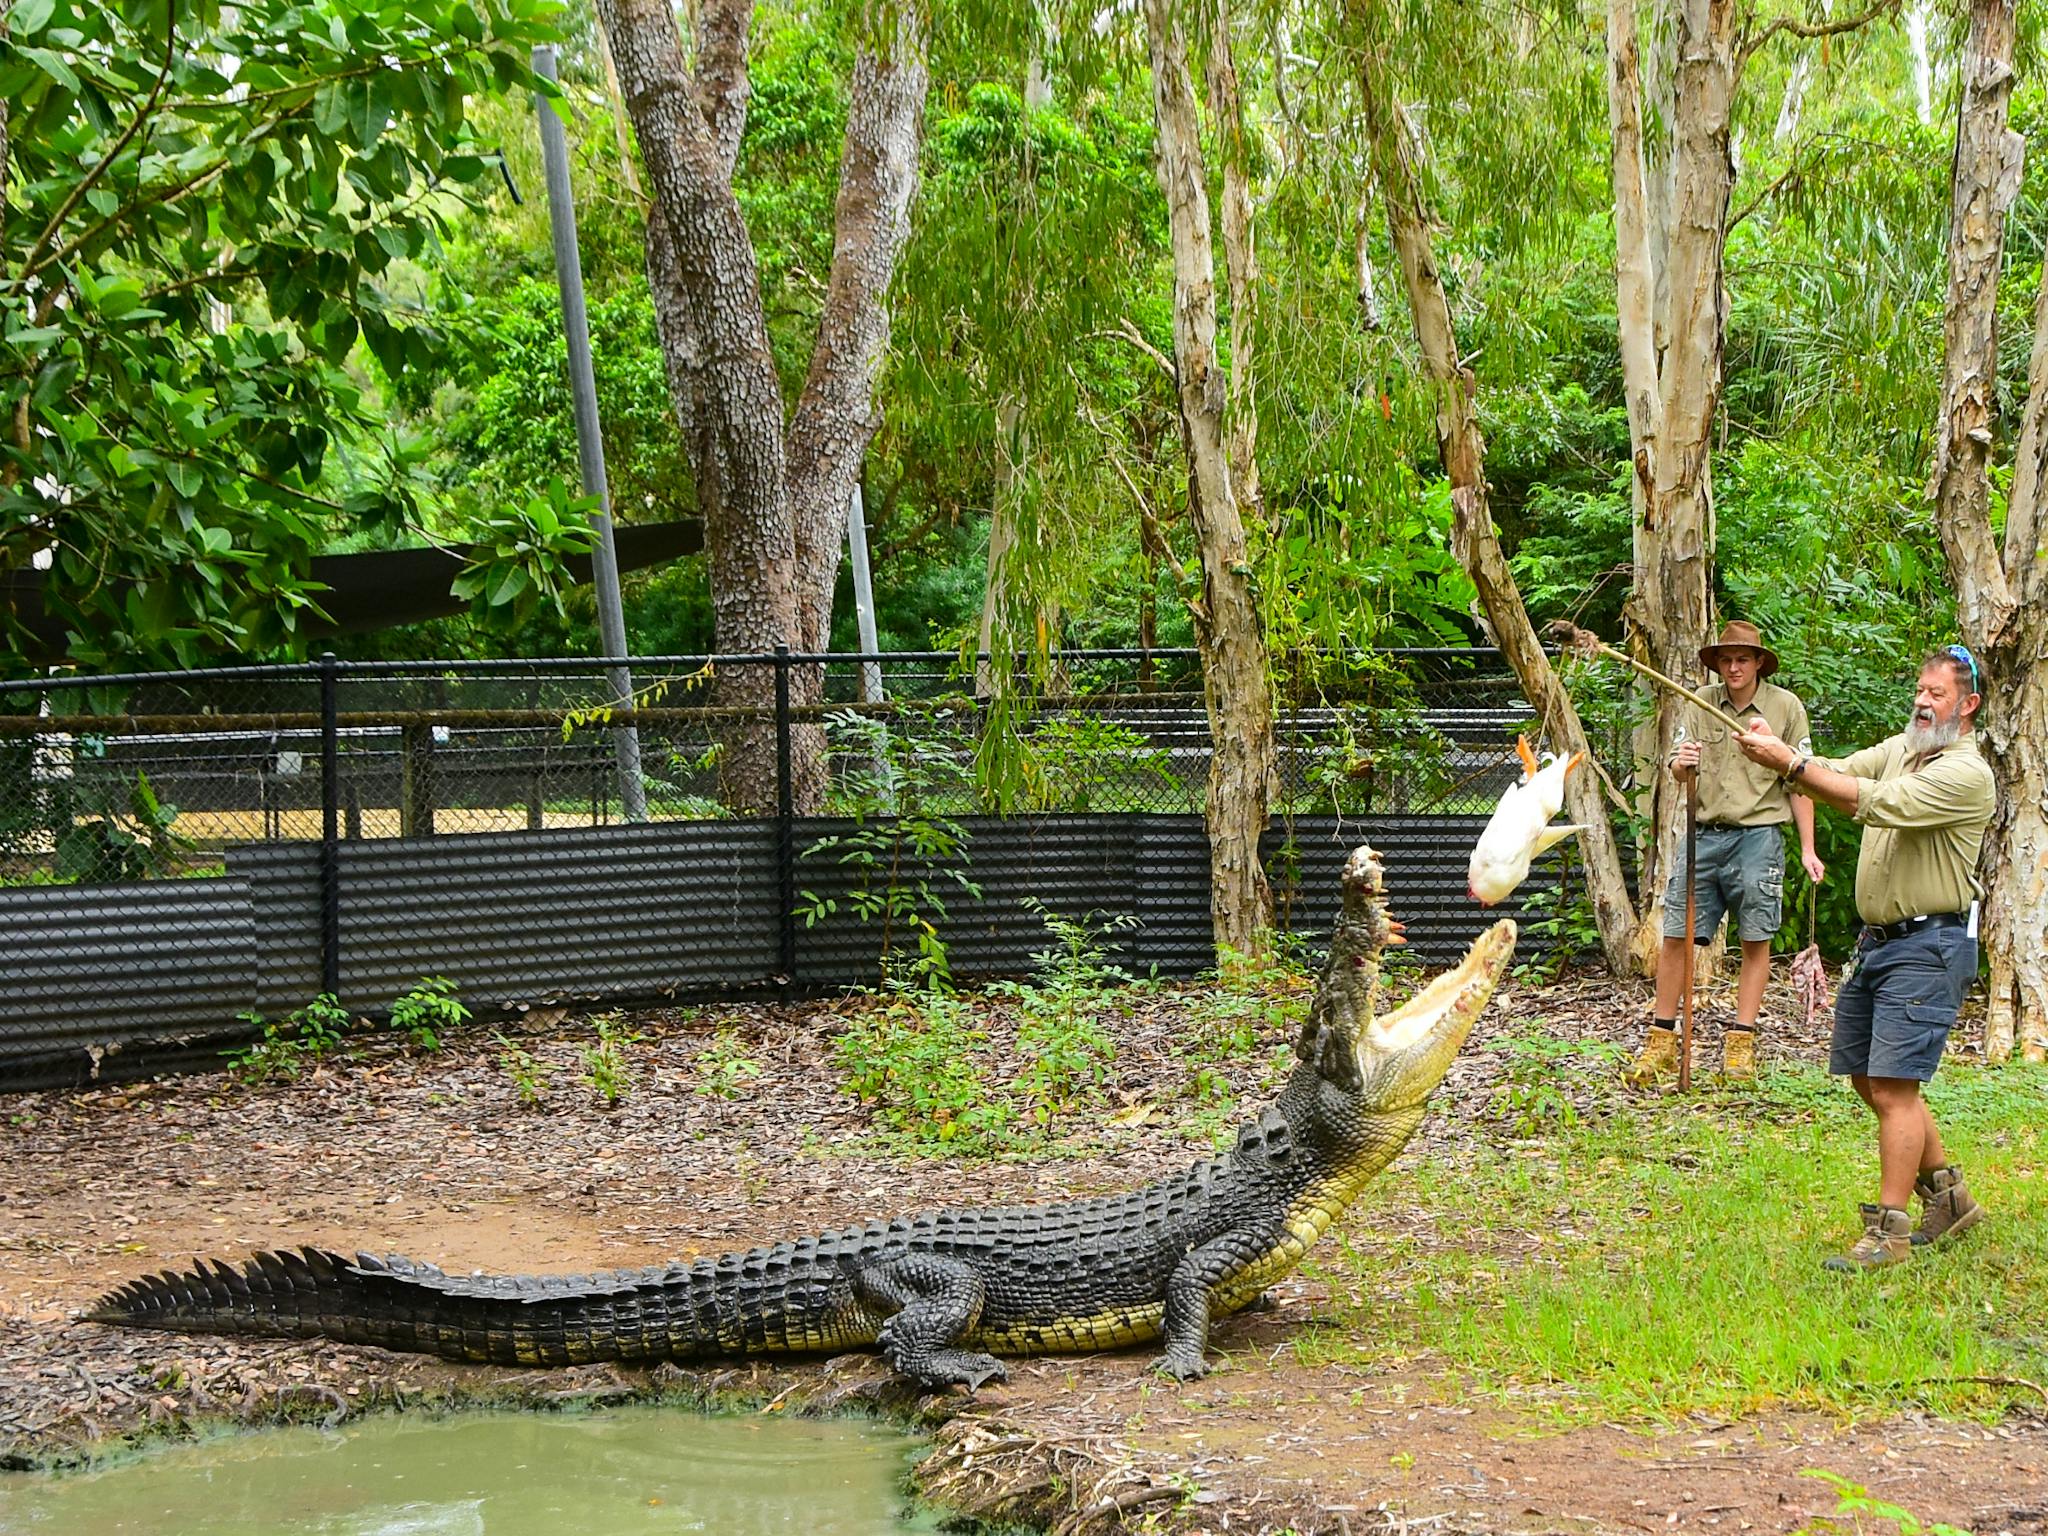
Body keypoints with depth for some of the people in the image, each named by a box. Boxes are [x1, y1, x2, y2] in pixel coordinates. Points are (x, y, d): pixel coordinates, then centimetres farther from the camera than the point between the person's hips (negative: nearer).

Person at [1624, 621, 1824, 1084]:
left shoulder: (1786, 707, -1)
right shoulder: (1702, 703, 7)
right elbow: (1681, 773, 6)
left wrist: (1808, 850, -2)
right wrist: (1681, 765, -19)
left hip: (1758, 835, -3)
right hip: (1705, 832, 3)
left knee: (1755, 940, 2)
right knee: (1676, 935, 0)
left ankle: (1742, 1040, 10)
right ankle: (1661, 1040, 6)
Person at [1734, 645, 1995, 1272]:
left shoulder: (1966, 774, -15)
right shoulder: (1899, 748, 13)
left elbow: (1874, 802, -26)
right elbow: (1840, 775, 1)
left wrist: (1788, 762, -29)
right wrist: (1778, 749, -19)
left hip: (1929, 947, -9)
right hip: (1876, 939, 9)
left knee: (1893, 1084, -12)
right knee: (1868, 1077, 14)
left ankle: (1888, 1229, -7)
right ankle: (1948, 1196, 27)